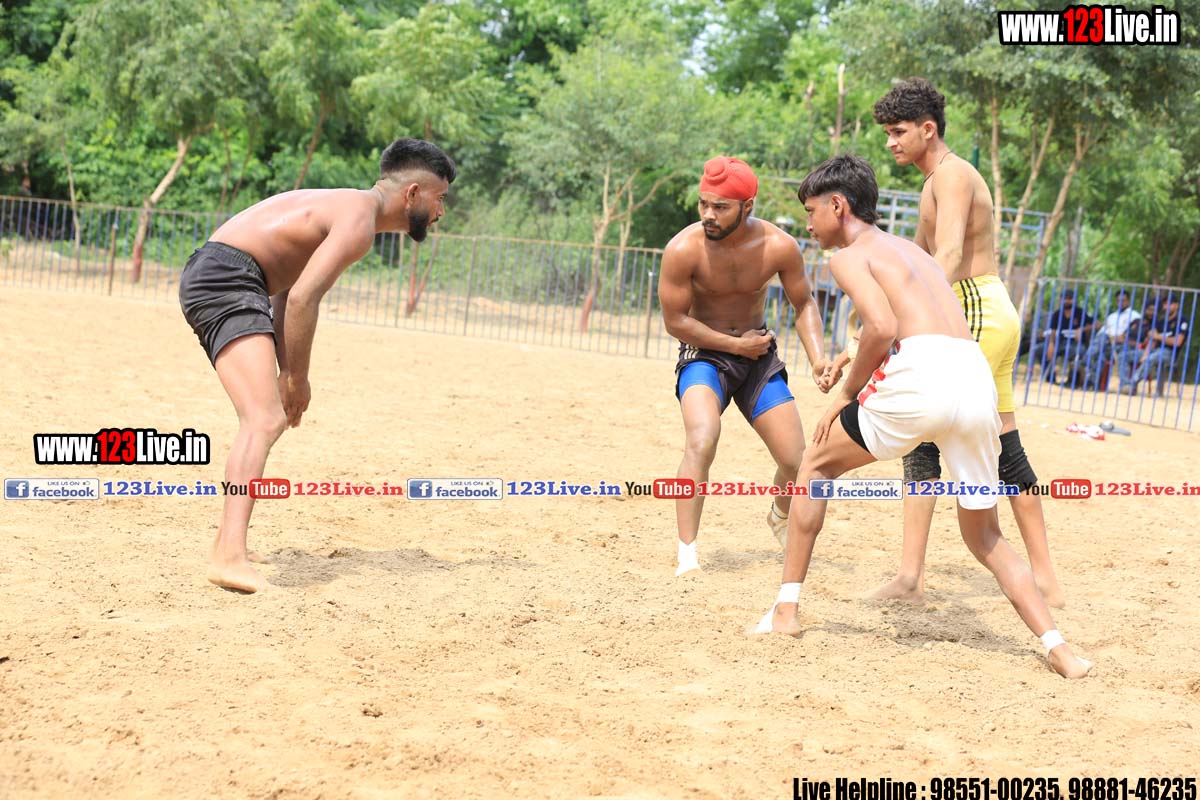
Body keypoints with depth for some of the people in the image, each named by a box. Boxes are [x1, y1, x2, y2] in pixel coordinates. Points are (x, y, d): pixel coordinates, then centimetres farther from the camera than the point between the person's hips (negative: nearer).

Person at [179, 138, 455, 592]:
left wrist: (287, 371, 14)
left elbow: (285, 293, 23)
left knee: (266, 413, 24)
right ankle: (230, 559, -37)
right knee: (266, 420, -23)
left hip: (207, 278, 11)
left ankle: (229, 538, 32)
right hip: (226, 280, -11)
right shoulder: (360, 219, -11)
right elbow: (301, 299, -20)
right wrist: (298, 378, -10)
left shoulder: (344, 207, 21)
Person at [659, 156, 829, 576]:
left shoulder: (779, 246, -16)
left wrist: (818, 358, -14)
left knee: (797, 461, 0)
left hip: (758, 354, 3)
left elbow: (804, 304, 0)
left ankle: (780, 516, 37)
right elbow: (675, 321, -14)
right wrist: (735, 344, -14)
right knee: (702, 441, -31)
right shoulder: (683, 249, -23)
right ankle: (687, 555, -23)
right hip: (704, 353, -3)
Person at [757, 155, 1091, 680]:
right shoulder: (911, 250, 32)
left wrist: (847, 392, 3)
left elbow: (883, 327, -9)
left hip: (922, 372, -7)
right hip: (979, 381, 7)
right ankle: (1059, 650, 4)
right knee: (986, 540, 19)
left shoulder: (850, 256, 8)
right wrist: (858, 364, 34)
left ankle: (785, 611, 16)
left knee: (817, 464, 18)